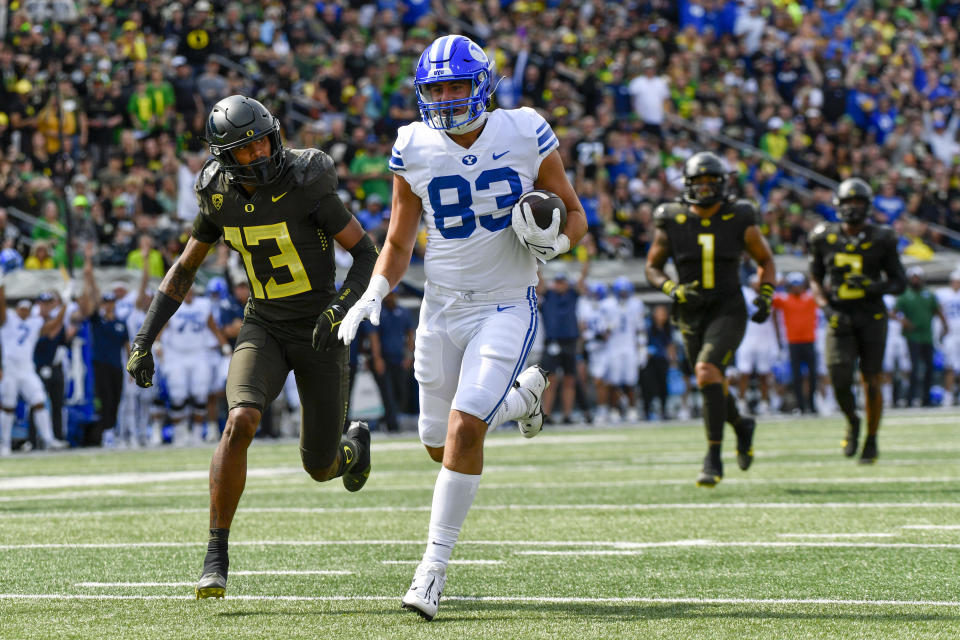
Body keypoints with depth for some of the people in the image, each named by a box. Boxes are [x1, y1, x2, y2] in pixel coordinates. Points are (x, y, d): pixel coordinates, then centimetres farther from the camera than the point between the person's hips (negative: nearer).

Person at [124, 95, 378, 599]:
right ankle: (217, 555, -19)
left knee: (321, 468, 6)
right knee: (240, 422, -26)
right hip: (264, 327, 2)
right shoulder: (220, 198, -6)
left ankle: (353, 444, 46)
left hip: (319, 331, -2)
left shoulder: (306, 187, -21)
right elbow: (184, 270, 8)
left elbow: (367, 256, -14)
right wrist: (143, 341, 2)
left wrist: (341, 308, -32)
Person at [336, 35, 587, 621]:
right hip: (443, 310, 4)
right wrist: (374, 295, -9)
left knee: (463, 429, -20)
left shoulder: (526, 136, -8)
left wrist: (553, 241, -19)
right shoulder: (416, 151, -2)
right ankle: (523, 393, 45)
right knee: (440, 445, 13)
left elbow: (575, 215, 4)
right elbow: (398, 244, 9)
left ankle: (434, 570, -12)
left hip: (507, 307, -4)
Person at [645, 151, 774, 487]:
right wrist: (674, 290, -12)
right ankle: (741, 425, 48)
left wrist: (765, 295, -6)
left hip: (728, 310, -4)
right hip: (691, 313, 4)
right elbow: (653, 267, 7)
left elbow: (765, 261, 10)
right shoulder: (672, 222, -2)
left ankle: (714, 458, -20)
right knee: (712, 383, 14)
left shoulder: (739, 220, -4)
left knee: (707, 371, -24)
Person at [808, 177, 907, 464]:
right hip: (840, 318, 1)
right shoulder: (825, 238, 3)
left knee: (872, 382, -1)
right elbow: (815, 279, 12)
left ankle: (872, 440, 16)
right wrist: (827, 308, -4)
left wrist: (874, 286, -18)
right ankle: (852, 422, 17)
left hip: (872, 316, -1)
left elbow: (899, 282, 2)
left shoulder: (880, 239, -2)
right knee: (840, 378, -14)